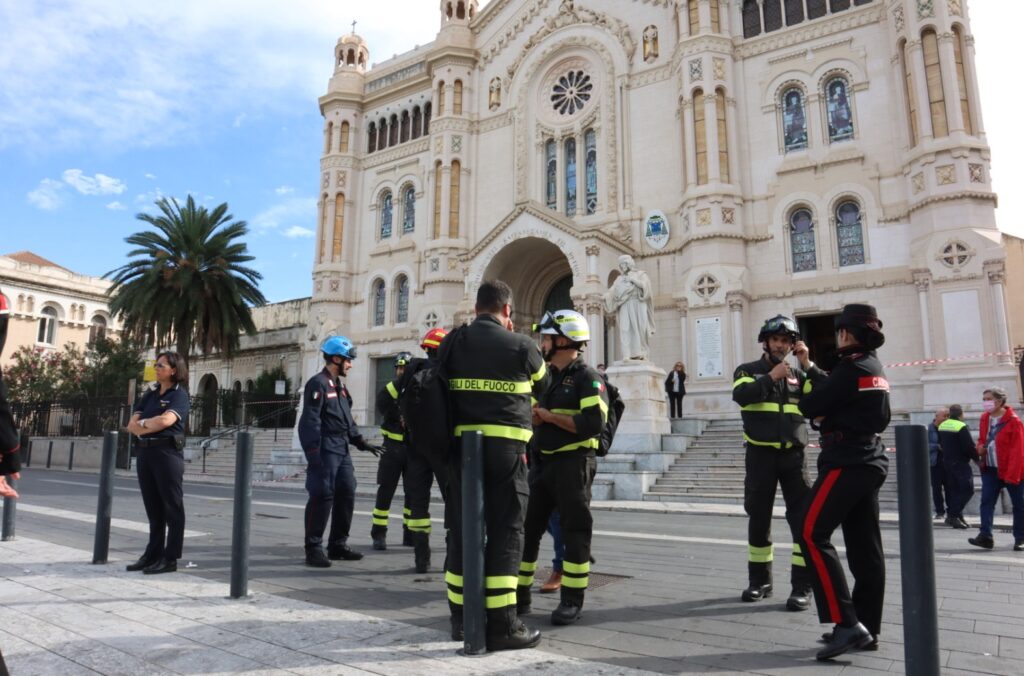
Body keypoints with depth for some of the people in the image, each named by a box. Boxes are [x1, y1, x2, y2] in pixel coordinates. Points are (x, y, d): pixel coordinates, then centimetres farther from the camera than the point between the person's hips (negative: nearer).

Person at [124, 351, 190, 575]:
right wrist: (153, 426, -11)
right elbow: (132, 424, 8)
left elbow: (167, 420, -18)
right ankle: (153, 554, 18)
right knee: (152, 507, 11)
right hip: (145, 453, 7)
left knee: (171, 507, -2)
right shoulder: (150, 395, 17)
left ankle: (170, 558, 0)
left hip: (167, 453, -7)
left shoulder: (179, 395, -2)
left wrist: (144, 423, -1)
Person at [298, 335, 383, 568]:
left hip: (342, 450, 9)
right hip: (326, 450, -9)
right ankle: (313, 549, 1)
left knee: (346, 495, 10)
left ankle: (338, 545, 22)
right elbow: (310, 421, -16)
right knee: (322, 496, -8)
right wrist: (313, 455, -21)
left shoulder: (340, 385, 19)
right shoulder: (318, 384, -10)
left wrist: (361, 442, 16)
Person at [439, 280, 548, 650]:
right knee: (505, 533, 2)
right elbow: (543, 384, 12)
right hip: (505, 447, -4)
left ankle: (460, 617, 20)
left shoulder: (452, 342, 6)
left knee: (461, 530, 10)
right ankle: (501, 624, 3)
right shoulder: (520, 345, -4)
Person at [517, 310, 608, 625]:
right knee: (526, 527, 9)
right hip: (544, 462, 8)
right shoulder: (547, 377, 16)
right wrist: (532, 416, 0)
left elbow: (594, 423, -21)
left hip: (574, 463, -8)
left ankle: (572, 600, 14)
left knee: (574, 530, 1)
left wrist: (549, 416, -15)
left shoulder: (587, 377, -9)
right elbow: (534, 414, 25)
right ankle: (519, 595, 21)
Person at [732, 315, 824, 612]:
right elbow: (740, 395, -15)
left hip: (793, 454, 1)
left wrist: (808, 365, -9)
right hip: (760, 454, -1)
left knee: (804, 518, -5)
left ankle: (802, 587, 2)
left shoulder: (798, 375, 11)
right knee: (758, 518, 7)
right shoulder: (748, 370, 5)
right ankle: (760, 580, 22)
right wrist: (771, 377, -20)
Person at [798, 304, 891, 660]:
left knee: (813, 536, -11)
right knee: (865, 547, 9)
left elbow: (810, 406, -14)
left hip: (846, 462, -10)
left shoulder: (853, 366, -14)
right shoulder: (874, 367, 15)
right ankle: (866, 629, 15)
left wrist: (814, 408, 8)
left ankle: (847, 624, -14)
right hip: (870, 461, 10)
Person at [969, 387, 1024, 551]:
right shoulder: (984, 418, 7)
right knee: (986, 501, -4)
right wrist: (980, 447, -1)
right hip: (990, 469, 6)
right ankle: (985, 536, -7)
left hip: (1011, 470, -5)